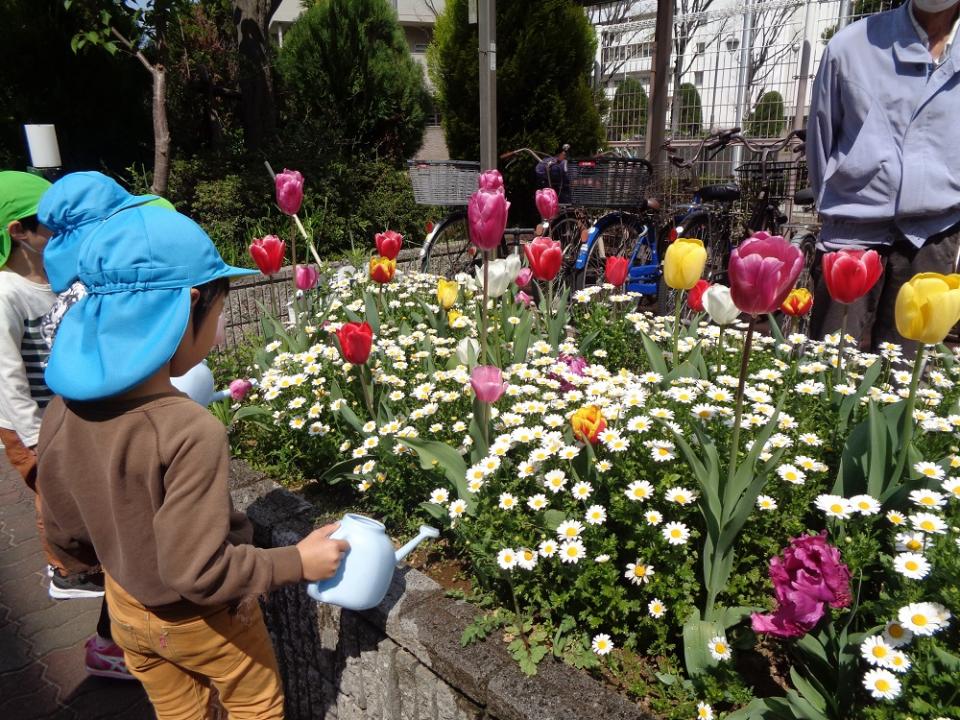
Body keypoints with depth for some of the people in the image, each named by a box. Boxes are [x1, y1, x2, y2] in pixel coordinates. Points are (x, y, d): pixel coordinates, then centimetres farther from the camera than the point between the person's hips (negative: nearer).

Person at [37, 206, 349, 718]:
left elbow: (64, 537, -1)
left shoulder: (62, 412, -14)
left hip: (128, 612, 6)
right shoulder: (190, 431, -36)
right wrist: (298, 562, -19)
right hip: (201, 621, -6)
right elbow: (199, 571, -31)